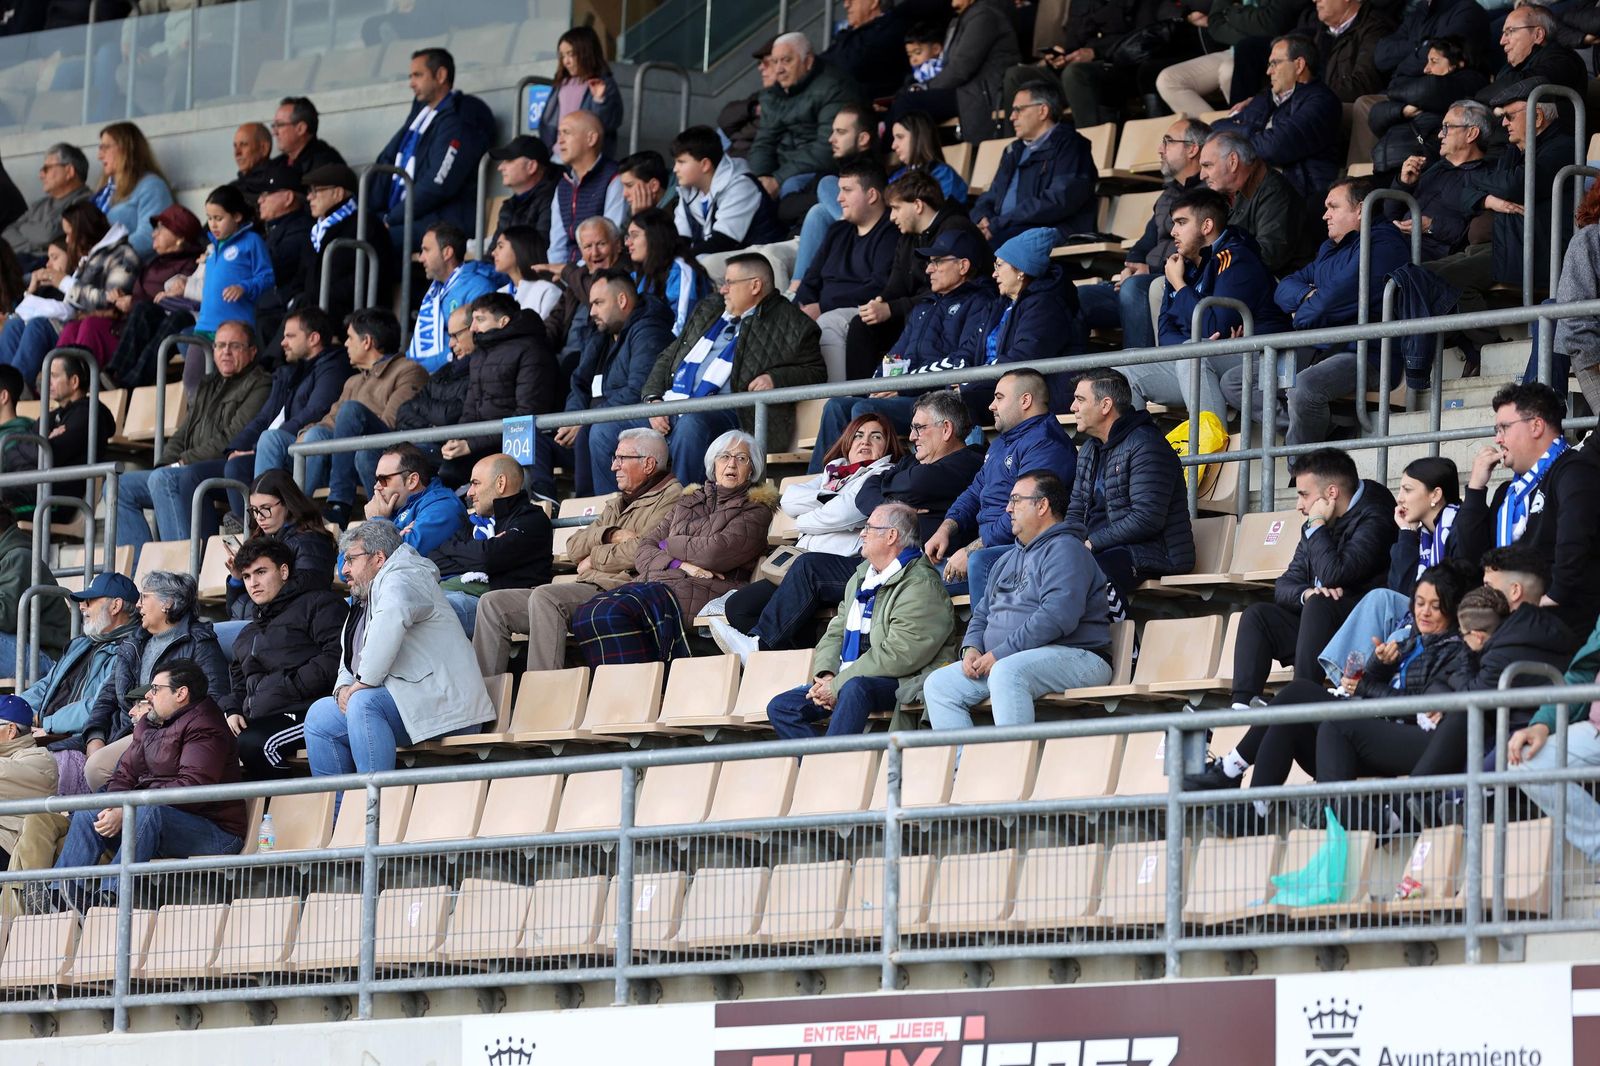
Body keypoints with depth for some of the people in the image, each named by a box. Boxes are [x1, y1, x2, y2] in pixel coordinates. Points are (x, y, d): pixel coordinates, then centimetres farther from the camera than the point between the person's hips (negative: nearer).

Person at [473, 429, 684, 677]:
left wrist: (595, 559, -1)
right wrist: (611, 536, -2)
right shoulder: (617, 503, 30)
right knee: (492, 603, 0)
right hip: (587, 589, 9)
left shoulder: (670, 499, 1)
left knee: (544, 597, -34)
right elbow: (574, 547, 17)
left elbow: (641, 552, -15)